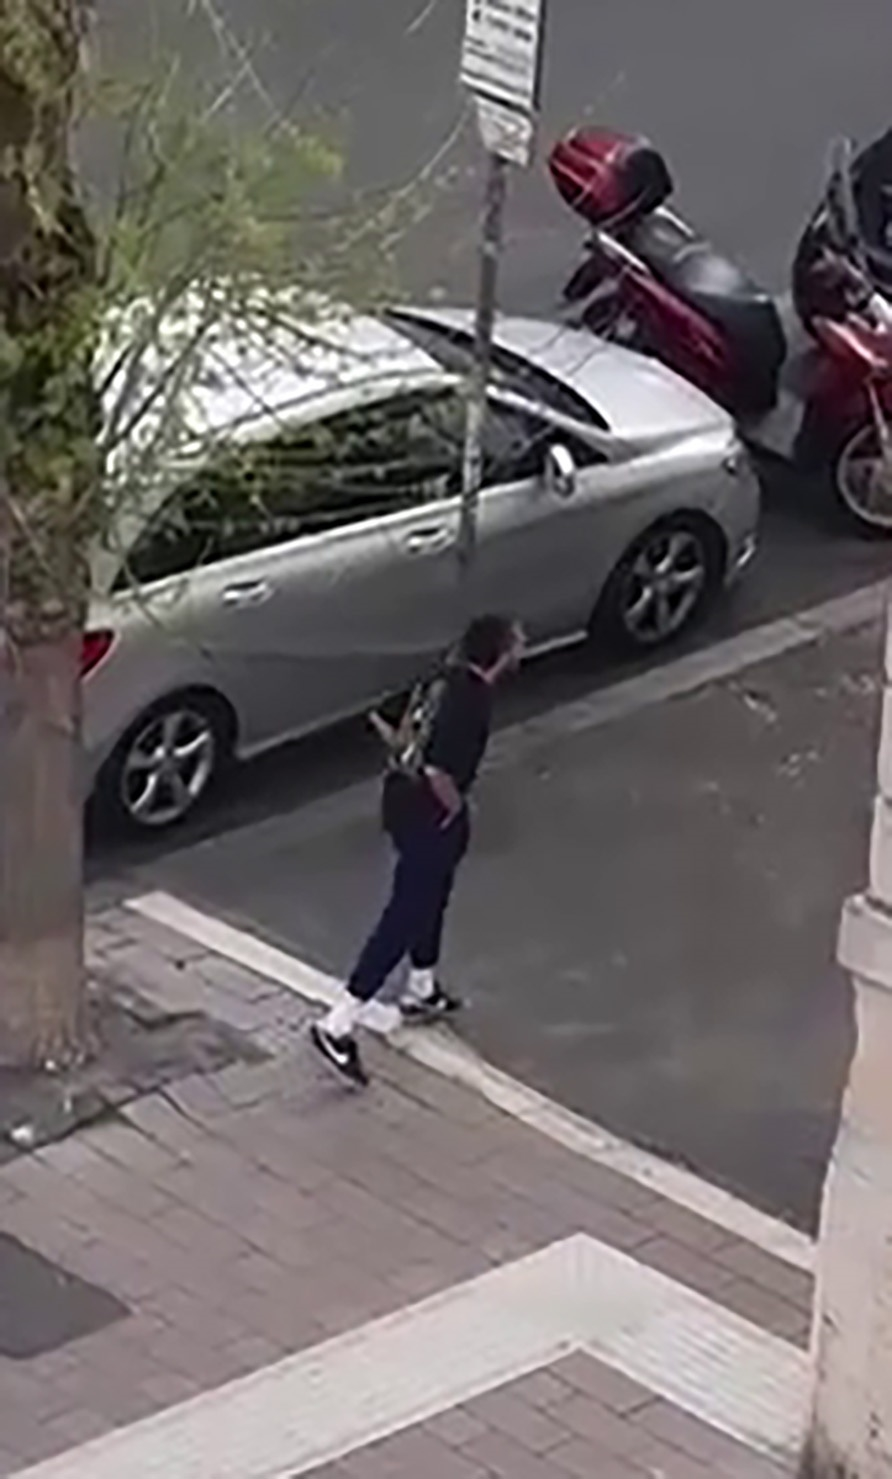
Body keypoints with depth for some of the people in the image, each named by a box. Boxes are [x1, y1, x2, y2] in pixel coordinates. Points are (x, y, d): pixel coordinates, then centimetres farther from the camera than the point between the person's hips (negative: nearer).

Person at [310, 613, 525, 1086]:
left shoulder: (446, 679, 2)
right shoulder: (473, 701, -25)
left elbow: (381, 721, 9)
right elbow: (439, 771, -32)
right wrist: (456, 808, -14)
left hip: (402, 796, 10)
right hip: (428, 815, -10)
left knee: (430, 896, 28)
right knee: (404, 916, -4)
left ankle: (421, 991, 48)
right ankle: (338, 1026, -6)